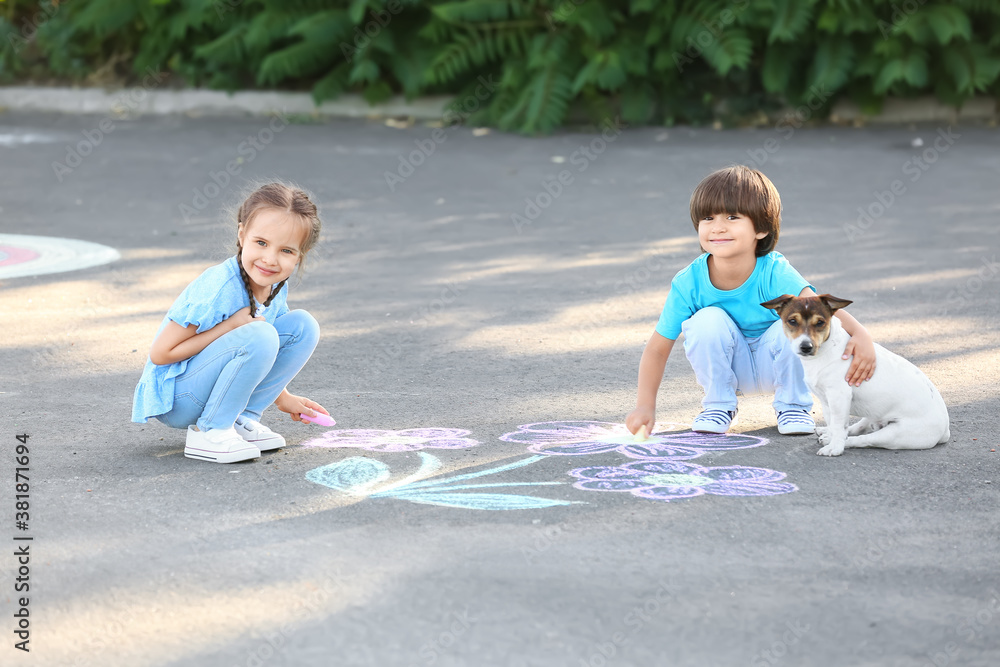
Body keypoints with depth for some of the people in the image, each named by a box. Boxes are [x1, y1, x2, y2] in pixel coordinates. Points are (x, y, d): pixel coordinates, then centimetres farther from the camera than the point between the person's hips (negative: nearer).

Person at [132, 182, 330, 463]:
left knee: (303, 326, -3)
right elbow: (160, 354, -23)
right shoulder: (219, 289, -27)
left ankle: (242, 419, 1)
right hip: (174, 399, -8)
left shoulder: (276, 288, -2)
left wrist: (283, 398, 16)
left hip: (211, 381, 8)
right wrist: (229, 326, -25)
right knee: (259, 336, -31)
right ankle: (208, 432, -16)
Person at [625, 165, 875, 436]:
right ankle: (719, 404, -2)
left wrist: (859, 333, -65)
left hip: (773, 363, -1)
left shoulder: (774, 273, -29)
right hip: (729, 366, 1)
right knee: (707, 321, -28)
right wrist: (645, 405, -27)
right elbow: (658, 348, -17)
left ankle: (793, 405, -1)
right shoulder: (688, 283, -23)